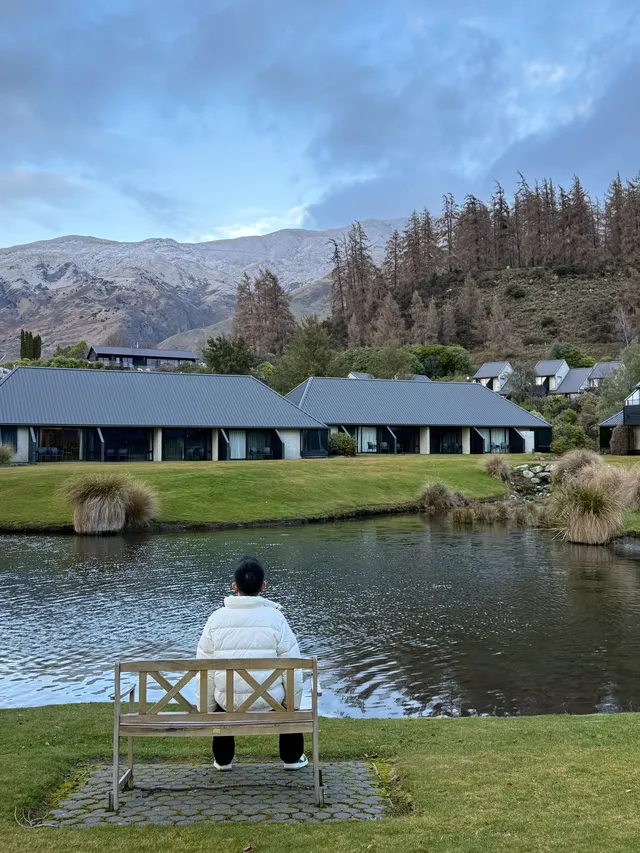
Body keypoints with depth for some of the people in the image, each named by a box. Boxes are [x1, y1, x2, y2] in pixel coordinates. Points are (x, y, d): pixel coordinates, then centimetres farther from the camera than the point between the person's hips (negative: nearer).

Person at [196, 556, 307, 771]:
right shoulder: (275, 617, -9)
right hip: (269, 702, -1)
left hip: (228, 704, 2)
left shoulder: (216, 618, -5)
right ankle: (292, 758, 35)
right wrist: (294, 705, 9)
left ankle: (222, 760, 41)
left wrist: (206, 710, 13)